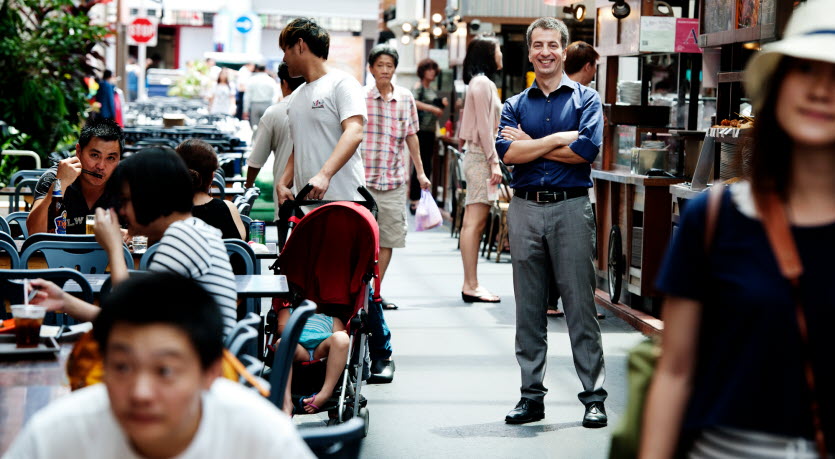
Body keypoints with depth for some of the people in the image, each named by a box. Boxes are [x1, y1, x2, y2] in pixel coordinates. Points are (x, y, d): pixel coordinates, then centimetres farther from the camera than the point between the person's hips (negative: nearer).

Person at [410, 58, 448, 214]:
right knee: (421, 165, -9)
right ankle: (415, 201, -6)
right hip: (420, 131, -8)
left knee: (426, 167, 11)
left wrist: (442, 104, 7)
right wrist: (433, 108, -26)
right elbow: (413, 102, -26)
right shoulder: (418, 87, -7)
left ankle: (422, 199, 18)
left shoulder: (432, 91, 18)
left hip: (430, 132, 8)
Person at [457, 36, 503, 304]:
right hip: (480, 157, -10)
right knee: (474, 222, -10)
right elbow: (484, 127, -16)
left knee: (474, 223, 8)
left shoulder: (481, 83, 20)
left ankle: (471, 284, 9)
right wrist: (494, 161, -17)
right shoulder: (482, 83, -11)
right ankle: (471, 285, -11)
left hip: (477, 158, 10)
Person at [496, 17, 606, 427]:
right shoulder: (515, 105, 13)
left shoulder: (585, 99, 6)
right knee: (529, 308, 6)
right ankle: (531, 395, 13)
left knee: (580, 305, -2)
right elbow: (507, 152, -5)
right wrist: (560, 139, -9)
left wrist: (531, 144, -5)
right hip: (525, 209, 3)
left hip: (570, 208, -3)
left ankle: (594, 397, 3)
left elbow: (587, 150, -11)